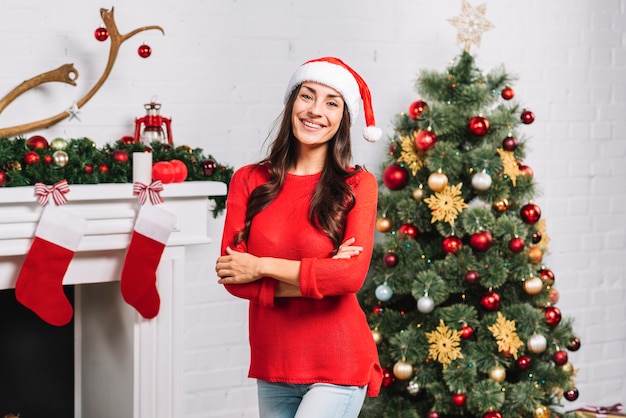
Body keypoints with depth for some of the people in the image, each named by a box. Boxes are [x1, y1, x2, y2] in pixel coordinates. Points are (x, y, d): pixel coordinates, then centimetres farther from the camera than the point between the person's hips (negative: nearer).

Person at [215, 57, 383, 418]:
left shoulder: (358, 185, -3)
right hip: (272, 366, 3)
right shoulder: (248, 181, 2)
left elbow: (351, 275, -15)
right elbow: (232, 276, -5)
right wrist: (319, 276, -14)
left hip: (337, 369, -3)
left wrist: (261, 267, -12)